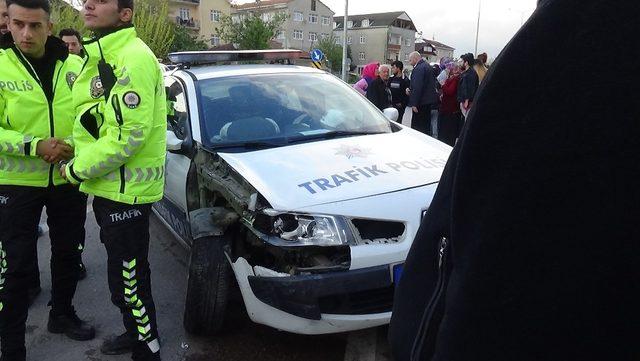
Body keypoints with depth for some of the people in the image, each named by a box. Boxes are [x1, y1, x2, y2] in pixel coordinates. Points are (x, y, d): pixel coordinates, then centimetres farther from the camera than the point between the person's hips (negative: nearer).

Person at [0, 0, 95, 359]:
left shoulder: (75, 65, -1)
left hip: (69, 179, 4)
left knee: (68, 252, 18)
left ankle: (62, 314, 42)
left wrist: (74, 146, -15)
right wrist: (34, 146, -23)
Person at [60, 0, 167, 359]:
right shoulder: (101, 58, 16)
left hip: (127, 191, -10)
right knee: (126, 274, 23)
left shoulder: (133, 58, -18)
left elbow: (129, 134, -24)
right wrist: (80, 160, 10)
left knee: (129, 281, 0)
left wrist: (77, 169, -13)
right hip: (109, 186, 10)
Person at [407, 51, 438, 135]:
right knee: (426, 126, 16)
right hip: (429, 101, 11)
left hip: (422, 103, -11)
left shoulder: (419, 68, -17)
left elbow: (417, 87, -23)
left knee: (417, 126, -7)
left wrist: (414, 104, -22)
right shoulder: (428, 66, 16)